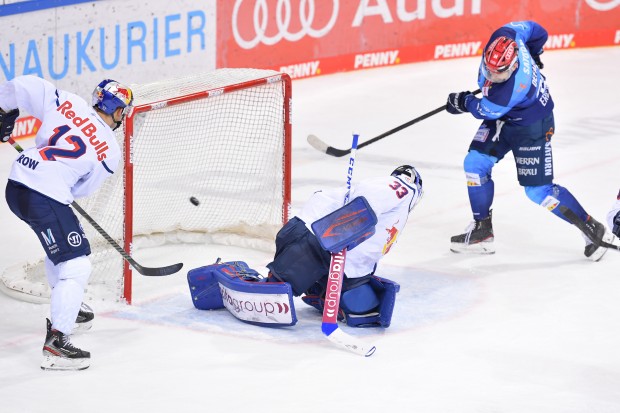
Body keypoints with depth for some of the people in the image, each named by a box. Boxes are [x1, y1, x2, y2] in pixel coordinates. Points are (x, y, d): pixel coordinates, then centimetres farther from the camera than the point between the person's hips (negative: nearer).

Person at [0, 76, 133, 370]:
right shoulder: (110, 151, -1)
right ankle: (55, 343, -12)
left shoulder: (67, 103, 5)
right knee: (76, 265, -4)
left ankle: (67, 306, 50)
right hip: (46, 199, -8)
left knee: (60, 247, 31)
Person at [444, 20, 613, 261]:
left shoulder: (514, 88, -40)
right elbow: (536, 31, -2)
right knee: (475, 164, -1)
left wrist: (463, 102, -2)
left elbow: (486, 111, -22)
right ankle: (482, 231, 12)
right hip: (502, 118, 8)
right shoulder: (504, 37, -23)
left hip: (531, 126, -8)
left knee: (538, 191, -6)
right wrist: (532, 56, 18)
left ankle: (592, 229, 10)